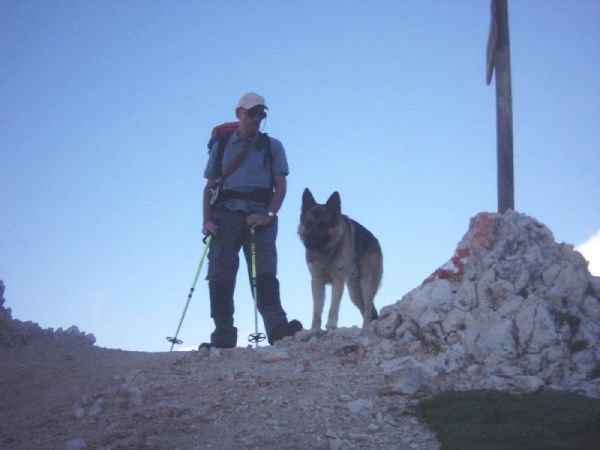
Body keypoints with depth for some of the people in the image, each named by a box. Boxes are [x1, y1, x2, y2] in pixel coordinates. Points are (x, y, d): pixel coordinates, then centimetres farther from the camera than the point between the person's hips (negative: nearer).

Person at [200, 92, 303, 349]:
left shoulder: (272, 146, 18)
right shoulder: (221, 146, 21)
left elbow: (281, 186, 9)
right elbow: (209, 188, 17)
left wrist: (268, 215, -9)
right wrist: (207, 221, 1)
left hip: (259, 216, -1)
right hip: (226, 214, 1)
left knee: (264, 273, -15)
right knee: (220, 275, -9)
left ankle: (277, 327, -28)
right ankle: (223, 335, -10)